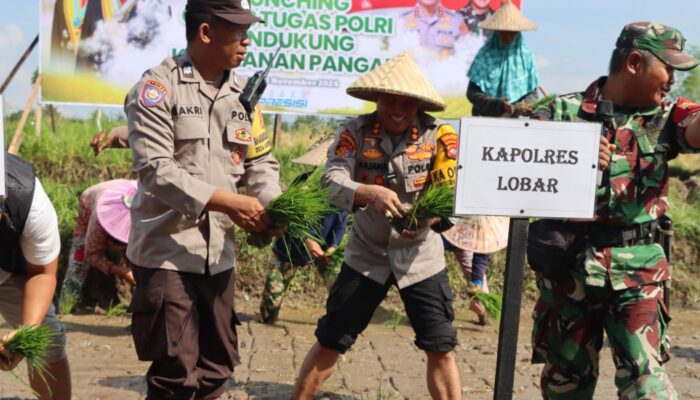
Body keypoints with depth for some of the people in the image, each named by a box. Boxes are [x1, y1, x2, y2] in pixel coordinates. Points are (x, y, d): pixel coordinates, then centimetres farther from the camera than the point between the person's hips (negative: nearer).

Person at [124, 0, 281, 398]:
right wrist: (228, 202, -27)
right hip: (167, 249, -6)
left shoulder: (244, 92, 7)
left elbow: (261, 162, 8)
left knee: (217, 365, 15)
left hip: (219, 251, 6)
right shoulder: (158, 87, -11)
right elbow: (156, 170, -19)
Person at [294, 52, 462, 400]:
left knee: (441, 349, 4)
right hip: (366, 255, 0)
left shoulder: (438, 135, -9)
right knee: (329, 342, 6)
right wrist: (371, 193, -43)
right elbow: (332, 180, -23)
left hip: (420, 256, 0)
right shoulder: (355, 132, -10)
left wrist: (428, 217, -37)